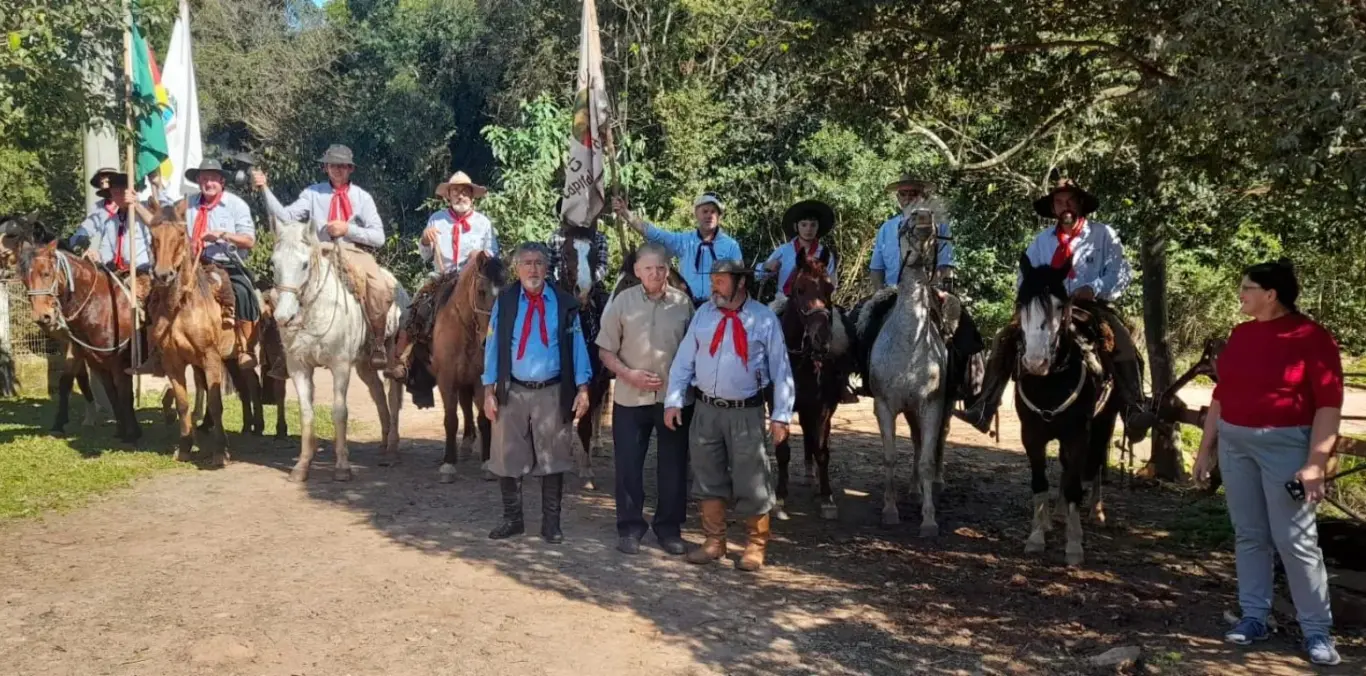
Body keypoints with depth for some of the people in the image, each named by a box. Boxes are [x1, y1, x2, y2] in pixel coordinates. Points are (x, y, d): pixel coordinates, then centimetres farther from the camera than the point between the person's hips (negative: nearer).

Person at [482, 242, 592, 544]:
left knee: (553, 460, 5)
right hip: (513, 391, 1)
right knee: (507, 458, 7)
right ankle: (512, 519, 23)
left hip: (552, 393, -1)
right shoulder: (504, 302, 2)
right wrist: (489, 391, -3)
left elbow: (577, 346, 0)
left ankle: (551, 523, 17)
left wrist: (582, 389, -6)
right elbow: (492, 347, 2)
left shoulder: (564, 303, 1)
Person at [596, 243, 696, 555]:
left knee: (674, 465, 8)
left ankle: (669, 527, 22)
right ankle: (629, 527, 19)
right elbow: (606, 350, 0)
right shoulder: (622, 302, -2)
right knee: (628, 464, 5)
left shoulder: (683, 303, -2)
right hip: (631, 398, 0)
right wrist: (628, 374, -13)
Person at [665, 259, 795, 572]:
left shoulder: (764, 318, -5)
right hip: (706, 410, 4)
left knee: (751, 481, 4)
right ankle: (714, 541, 26)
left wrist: (781, 416, -8)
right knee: (708, 478, 11)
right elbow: (684, 360, 6)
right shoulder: (703, 314, 4)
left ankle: (756, 546, 20)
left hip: (746, 413, -3)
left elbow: (780, 369, -4)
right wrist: (673, 401, -1)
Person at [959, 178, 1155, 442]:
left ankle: (1134, 412, -39)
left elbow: (1121, 272, -4)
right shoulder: (1042, 240, 17)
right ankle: (984, 408, -18)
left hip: (1092, 306, -3)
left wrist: (1095, 288, -22)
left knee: (1124, 346, -33)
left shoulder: (1103, 234, 6)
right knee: (1006, 337, -16)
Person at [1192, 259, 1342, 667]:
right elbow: (1221, 394, 13)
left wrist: (1316, 463, -18)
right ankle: (1254, 617, 19)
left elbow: (1329, 404, -13)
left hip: (1284, 445, -6)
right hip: (1234, 443, 6)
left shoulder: (1311, 338, -10)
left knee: (1295, 540, -2)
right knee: (1249, 535, 10)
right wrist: (1206, 447, 13)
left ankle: (1317, 630, 8)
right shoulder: (1241, 334, 8)